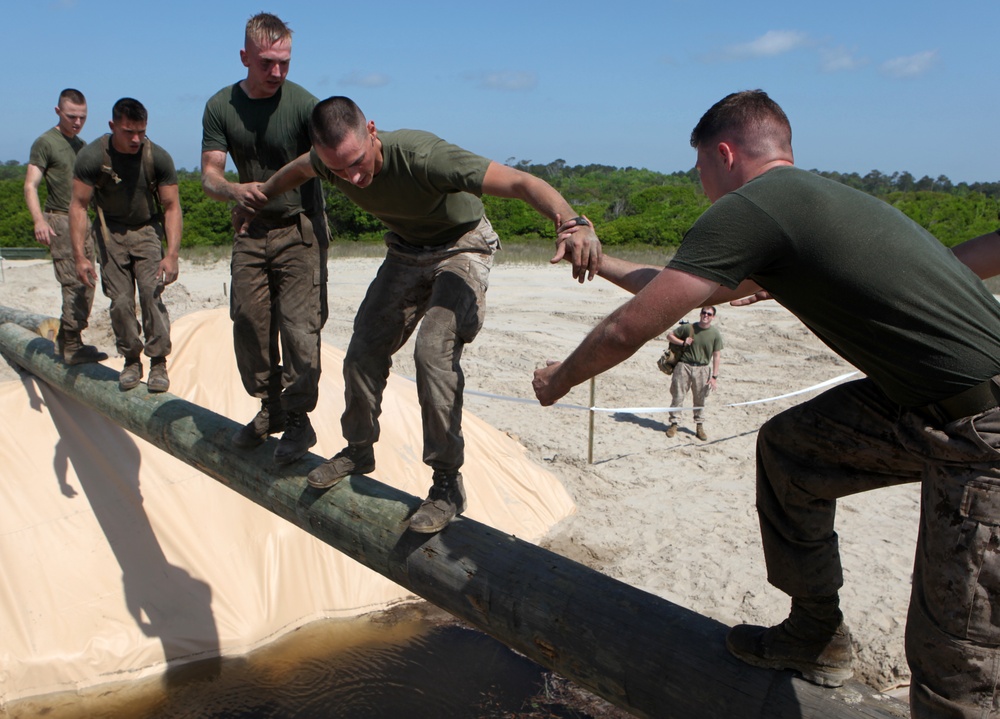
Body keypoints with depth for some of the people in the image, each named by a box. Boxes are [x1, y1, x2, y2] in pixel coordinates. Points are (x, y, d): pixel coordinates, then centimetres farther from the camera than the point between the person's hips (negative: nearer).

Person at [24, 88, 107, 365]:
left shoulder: (82, 145, 19)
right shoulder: (45, 142, -3)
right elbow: (30, 186, -9)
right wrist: (39, 220, -23)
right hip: (59, 220, -7)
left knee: (86, 285, 5)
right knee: (74, 284, -13)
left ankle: (66, 341, 15)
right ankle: (72, 346, -9)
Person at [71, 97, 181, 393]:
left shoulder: (158, 157, -15)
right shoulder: (92, 157, -16)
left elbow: (172, 207, -12)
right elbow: (78, 206, -13)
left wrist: (172, 254, -22)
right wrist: (80, 256, -19)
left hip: (147, 229, 0)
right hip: (111, 232, 1)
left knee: (151, 293, -16)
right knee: (120, 301, -4)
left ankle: (158, 363, -9)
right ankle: (131, 360, 12)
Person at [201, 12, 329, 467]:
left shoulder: (301, 103, -12)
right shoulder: (221, 108, 0)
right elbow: (209, 175, -5)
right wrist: (233, 190, -28)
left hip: (300, 229, -4)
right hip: (252, 230, 4)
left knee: (299, 325, -10)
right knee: (248, 325, 6)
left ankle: (299, 421, 4)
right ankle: (271, 409, 24)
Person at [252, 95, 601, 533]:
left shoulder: (421, 156, -38)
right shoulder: (331, 158, -18)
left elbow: (520, 182, -46)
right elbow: (297, 170, 10)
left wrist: (573, 224, -62)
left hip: (461, 248, -6)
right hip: (405, 251, 6)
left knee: (434, 352, -24)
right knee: (364, 349, 2)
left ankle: (448, 484, -12)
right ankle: (358, 450, 26)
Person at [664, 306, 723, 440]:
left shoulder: (716, 334, -1)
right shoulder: (688, 328, -3)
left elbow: (717, 356, 0)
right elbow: (669, 335, 7)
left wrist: (714, 376, -4)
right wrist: (683, 342, -11)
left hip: (703, 369, 1)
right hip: (684, 366, -1)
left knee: (700, 399, 8)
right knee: (678, 396, 1)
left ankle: (699, 427, 20)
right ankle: (673, 424, 13)